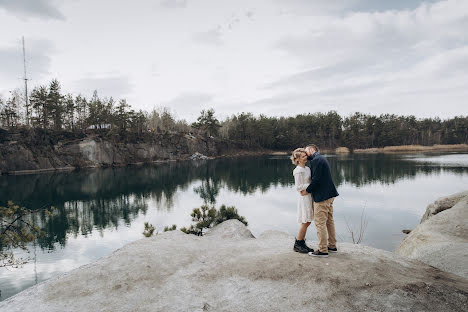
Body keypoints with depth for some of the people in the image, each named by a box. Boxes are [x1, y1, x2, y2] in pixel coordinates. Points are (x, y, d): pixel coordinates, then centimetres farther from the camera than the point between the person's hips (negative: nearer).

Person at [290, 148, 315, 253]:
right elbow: (298, 187, -18)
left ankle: (302, 243, 21)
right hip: (304, 198, -8)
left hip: (309, 196, 8)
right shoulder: (298, 171, -15)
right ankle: (297, 244, 10)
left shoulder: (307, 168, 12)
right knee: (305, 222, -2)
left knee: (307, 222, 11)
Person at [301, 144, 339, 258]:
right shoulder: (321, 158, 17)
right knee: (329, 221, 17)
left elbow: (316, 179, -21)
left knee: (320, 223, -3)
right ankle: (332, 246, 27)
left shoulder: (316, 160, -15)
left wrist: (307, 191, -10)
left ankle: (323, 250, 4)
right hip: (329, 195, 10)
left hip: (322, 196, -10)